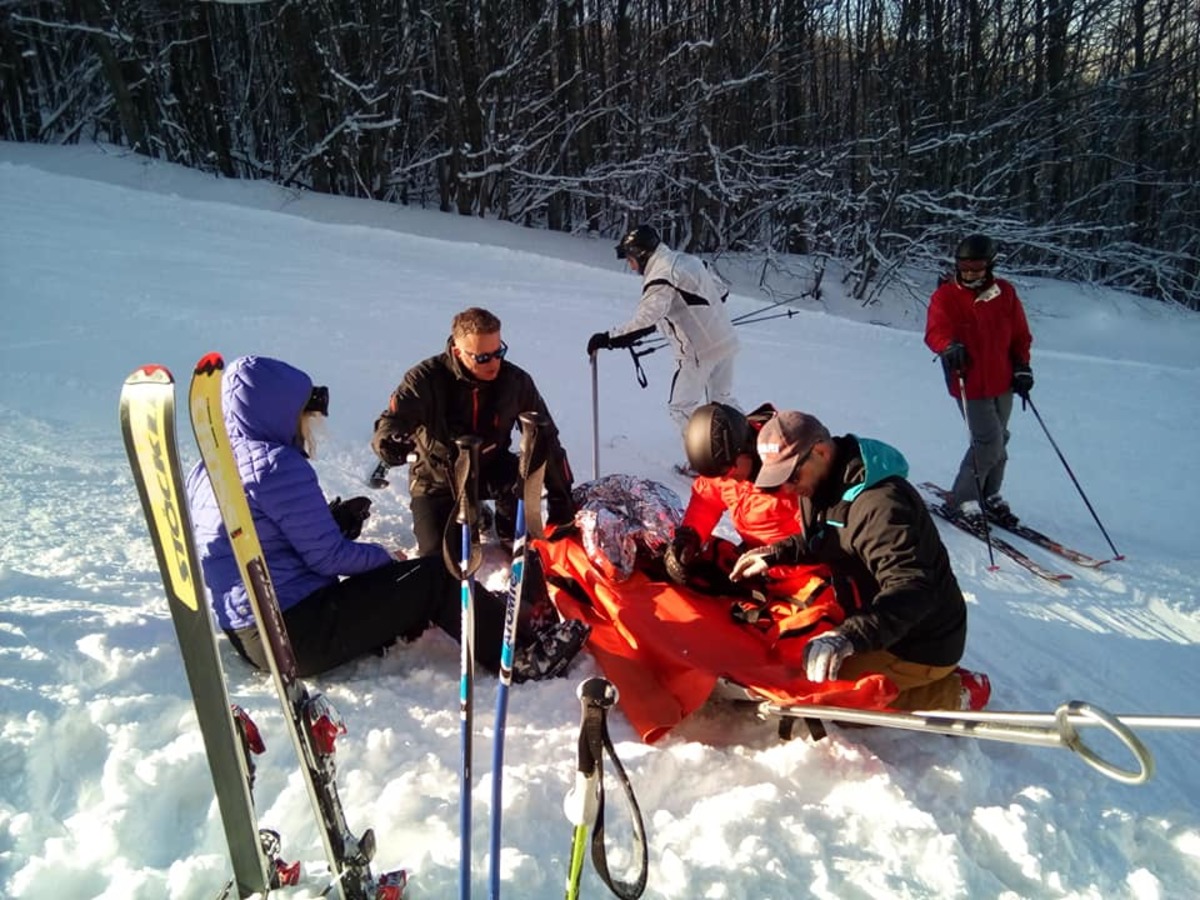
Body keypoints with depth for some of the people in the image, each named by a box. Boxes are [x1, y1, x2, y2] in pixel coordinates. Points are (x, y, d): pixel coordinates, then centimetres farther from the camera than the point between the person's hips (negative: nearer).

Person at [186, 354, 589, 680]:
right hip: (296, 634, -10)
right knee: (431, 577, -4)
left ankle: (495, 614, 22)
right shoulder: (277, 464, -18)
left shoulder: (206, 468, 12)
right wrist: (385, 557, 0)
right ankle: (520, 652, 5)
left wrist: (332, 519, 14)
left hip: (247, 636, 10)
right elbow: (327, 556, -18)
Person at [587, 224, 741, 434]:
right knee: (722, 399, 23)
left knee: (681, 407, 6)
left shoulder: (661, 278, -18)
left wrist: (606, 339, -23)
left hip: (700, 351, -9)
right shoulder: (688, 259, 8)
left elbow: (644, 323, -28)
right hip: (726, 340, 9)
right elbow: (721, 290, 16)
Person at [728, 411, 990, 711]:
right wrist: (774, 554, 0)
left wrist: (849, 636, -52)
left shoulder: (879, 504, -31)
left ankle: (954, 695, -2)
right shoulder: (825, 484, -1)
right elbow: (821, 540, 17)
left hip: (922, 643, -10)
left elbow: (912, 590, -39)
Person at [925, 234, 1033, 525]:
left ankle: (990, 496, 32)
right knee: (989, 442, -12)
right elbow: (935, 331, -24)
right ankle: (963, 499, 4)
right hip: (970, 384, -5)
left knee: (998, 441, 15)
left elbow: (1020, 334, 12)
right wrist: (948, 347, -45)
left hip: (1002, 383, 6)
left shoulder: (1005, 293, 4)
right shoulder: (945, 297, -9)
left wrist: (1022, 367, 1)